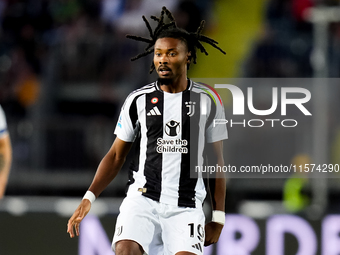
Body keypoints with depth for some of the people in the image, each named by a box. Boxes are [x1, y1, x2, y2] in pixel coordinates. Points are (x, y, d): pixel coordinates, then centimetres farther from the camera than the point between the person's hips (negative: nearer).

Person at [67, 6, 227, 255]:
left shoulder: (208, 101, 5)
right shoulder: (138, 100, 6)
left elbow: (217, 161, 10)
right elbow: (116, 155, 11)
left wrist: (218, 218, 6)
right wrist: (89, 198, -1)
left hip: (187, 206, 0)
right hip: (142, 197, 0)